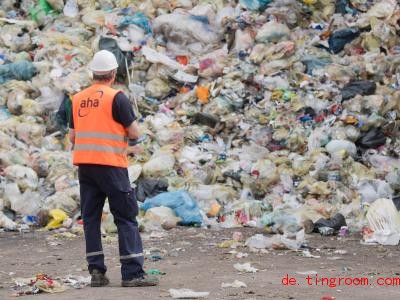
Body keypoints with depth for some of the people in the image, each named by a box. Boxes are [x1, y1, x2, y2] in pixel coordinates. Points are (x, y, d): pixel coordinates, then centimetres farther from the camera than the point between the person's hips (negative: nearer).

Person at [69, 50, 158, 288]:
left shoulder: (78, 99, 10)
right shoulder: (116, 98, -7)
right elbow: (135, 133, -7)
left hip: (84, 165, 5)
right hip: (111, 165, -5)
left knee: (91, 218, 9)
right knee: (126, 218, -1)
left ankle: (96, 271, 7)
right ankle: (132, 273, -6)